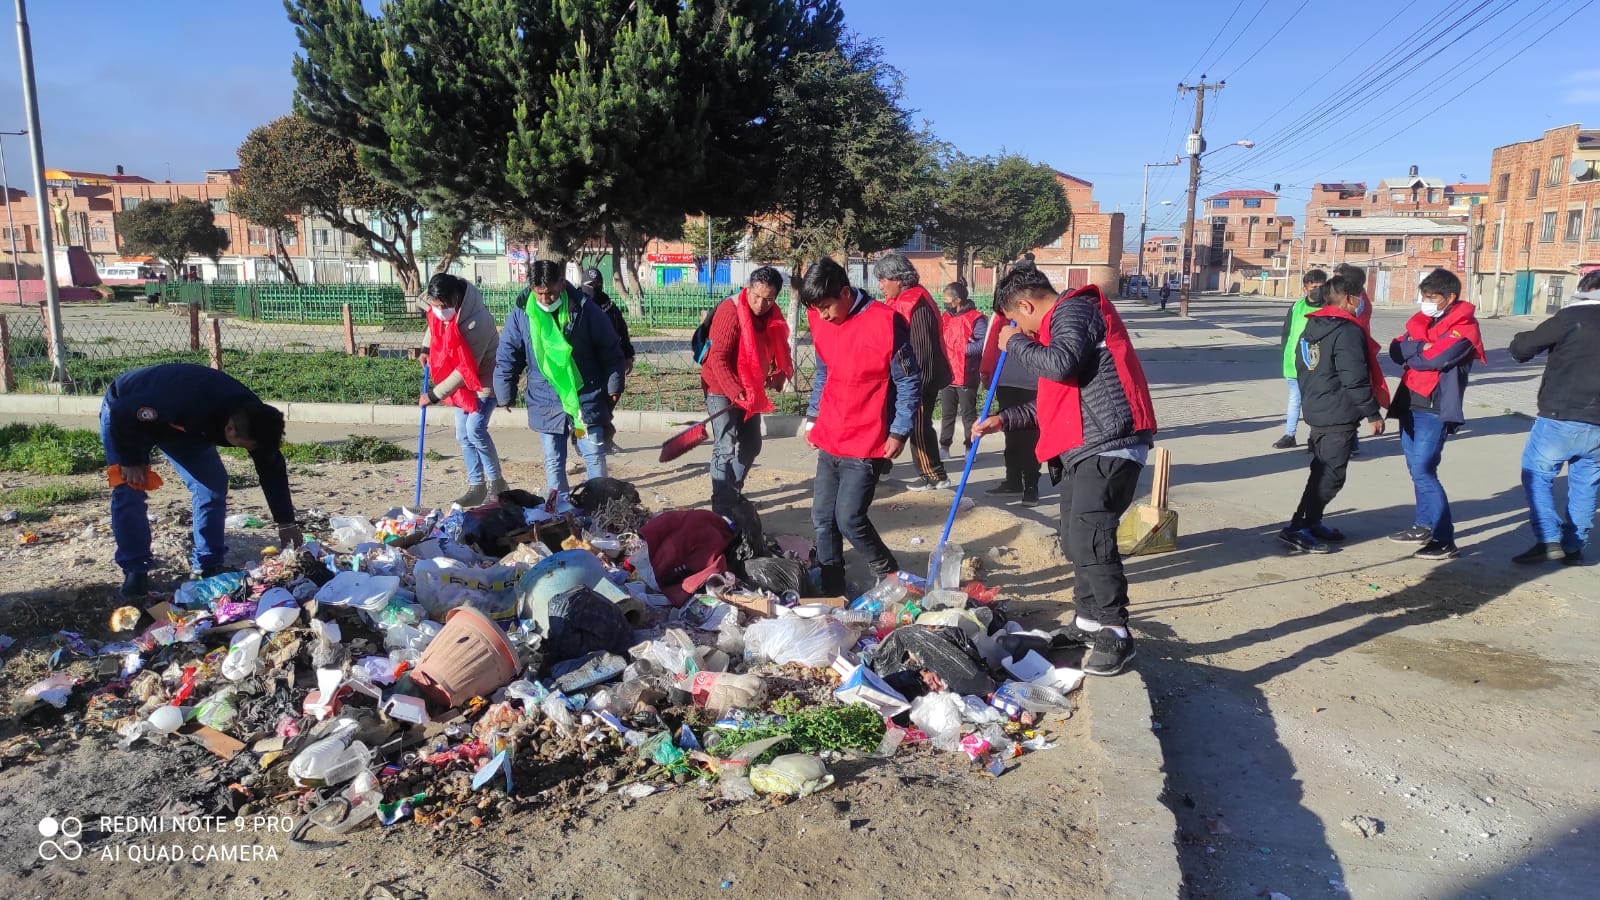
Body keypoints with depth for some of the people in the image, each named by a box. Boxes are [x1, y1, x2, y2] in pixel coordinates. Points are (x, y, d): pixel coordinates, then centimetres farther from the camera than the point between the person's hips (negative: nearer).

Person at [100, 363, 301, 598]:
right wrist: (131, 461, -21)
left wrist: (286, 522, -7)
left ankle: (209, 565, 3)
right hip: (125, 414, -5)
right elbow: (122, 413, -33)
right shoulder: (186, 404, -47)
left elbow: (272, 468, -12)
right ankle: (135, 570, -2)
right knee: (129, 491, -16)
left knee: (214, 483, -7)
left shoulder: (252, 417, -26)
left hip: (179, 423, 5)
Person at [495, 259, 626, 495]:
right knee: (553, 463, 9)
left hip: (587, 399, -1)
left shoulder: (584, 309, -8)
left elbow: (611, 350, 1)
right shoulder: (521, 312, -4)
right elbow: (507, 356, 4)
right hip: (545, 403, 2)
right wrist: (505, 396, 6)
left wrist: (613, 387, 2)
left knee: (595, 457, 4)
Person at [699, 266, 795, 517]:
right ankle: (721, 512, -10)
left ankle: (734, 494, 35)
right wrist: (734, 391, -35)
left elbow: (779, 350, 11)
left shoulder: (773, 317, -1)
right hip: (722, 390, -8)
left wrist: (780, 372, -9)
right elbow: (717, 358, -26)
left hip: (751, 390, 8)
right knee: (726, 449, -13)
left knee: (751, 445, 17)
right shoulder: (730, 311, -21)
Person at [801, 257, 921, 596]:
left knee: (849, 519, -8)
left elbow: (909, 382, -9)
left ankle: (890, 576, 17)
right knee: (822, 518, 7)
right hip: (829, 441, 6)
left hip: (866, 445, -6)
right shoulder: (820, 320, 5)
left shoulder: (885, 323, -15)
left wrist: (899, 431, -12)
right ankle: (830, 591, 21)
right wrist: (813, 417, 14)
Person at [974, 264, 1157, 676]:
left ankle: (1115, 635, -6)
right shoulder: (1060, 321, 24)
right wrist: (1004, 420, 25)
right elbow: (1056, 400, 30)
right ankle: (1087, 623, 26)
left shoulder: (1072, 309, -7)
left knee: (1089, 537, -15)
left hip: (1109, 444, -11)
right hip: (1084, 446, 11)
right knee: (1075, 538, 14)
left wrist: (1016, 343, -10)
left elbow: (1062, 364, -27)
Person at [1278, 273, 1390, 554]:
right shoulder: (1348, 331, -17)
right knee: (1331, 475, -6)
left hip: (1316, 411, 10)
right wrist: (1373, 414, -13)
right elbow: (1355, 380, -20)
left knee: (1323, 470, 19)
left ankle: (1312, 523, 26)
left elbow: (1300, 366, 19)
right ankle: (1297, 528, -7)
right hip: (1340, 415, -10)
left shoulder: (1312, 326, 11)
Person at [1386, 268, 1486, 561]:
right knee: (1417, 469, 14)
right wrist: (1422, 347, -15)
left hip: (1436, 410, -8)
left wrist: (1411, 353, -5)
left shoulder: (1463, 328, -9)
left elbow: (1435, 359, -22)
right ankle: (1426, 527, 27)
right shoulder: (1422, 320, 14)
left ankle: (1445, 541, -5)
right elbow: (1396, 350, 3)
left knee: (1423, 471, -12)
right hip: (1410, 404, 8)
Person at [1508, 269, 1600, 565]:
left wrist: (1523, 341, 15)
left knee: (1535, 474, 5)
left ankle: (1548, 540, -5)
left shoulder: (1573, 316, -7)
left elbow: (1520, 348, -7)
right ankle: (1575, 546, 19)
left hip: (1561, 419, -5)